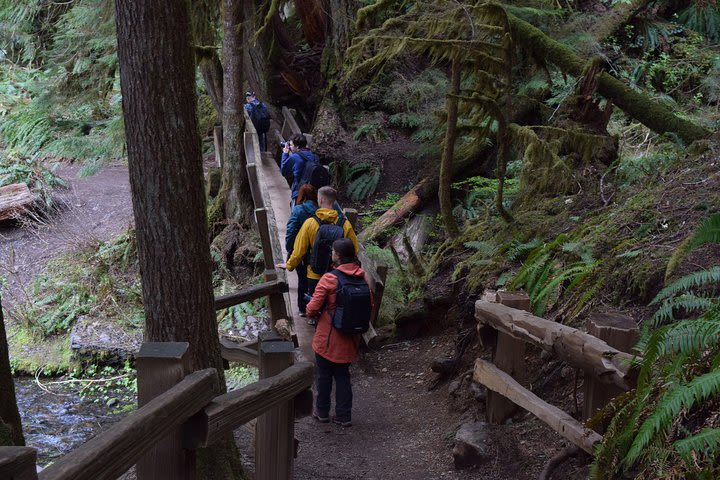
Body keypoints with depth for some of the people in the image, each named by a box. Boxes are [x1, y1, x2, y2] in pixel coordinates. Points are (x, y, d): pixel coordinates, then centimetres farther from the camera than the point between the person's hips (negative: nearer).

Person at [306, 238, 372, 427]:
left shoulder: (329, 279, -21)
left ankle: (322, 412, 28)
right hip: (350, 339, 4)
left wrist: (311, 312, 4)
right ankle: (344, 416, 20)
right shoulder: (362, 277, -6)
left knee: (323, 375, 14)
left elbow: (313, 308, -19)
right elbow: (370, 305, 3)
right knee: (343, 376, 18)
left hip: (327, 338, -4)